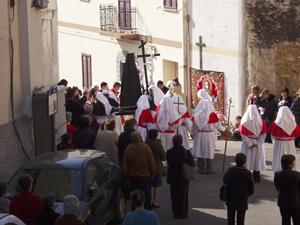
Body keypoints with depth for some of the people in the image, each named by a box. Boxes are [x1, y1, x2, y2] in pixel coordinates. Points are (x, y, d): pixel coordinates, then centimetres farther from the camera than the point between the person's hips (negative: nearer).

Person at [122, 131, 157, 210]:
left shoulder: (128, 148, -6)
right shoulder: (146, 148, -13)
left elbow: (125, 164, 2)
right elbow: (152, 162, -7)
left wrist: (126, 174, 14)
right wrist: (153, 172, 6)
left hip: (132, 176, 2)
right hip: (145, 175, -2)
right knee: (146, 195, 8)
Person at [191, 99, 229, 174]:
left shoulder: (197, 115, -4)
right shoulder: (212, 115, -10)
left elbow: (193, 127, 3)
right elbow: (218, 126, -4)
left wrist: (193, 134, 21)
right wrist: (225, 129, 14)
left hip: (199, 135, 2)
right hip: (209, 135, -2)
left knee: (200, 152, 9)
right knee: (209, 152, 7)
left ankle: (201, 169, 13)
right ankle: (208, 170, 12)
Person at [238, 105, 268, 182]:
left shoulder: (245, 122, -10)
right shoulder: (261, 121, -6)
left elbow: (243, 134, -12)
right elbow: (263, 134, -7)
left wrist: (249, 144, -9)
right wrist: (258, 143, -7)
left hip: (248, 145, -1)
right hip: (258, 146, 1)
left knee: (247, 161, 7)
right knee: (257, 160, 10)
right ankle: (256, 178, 14)